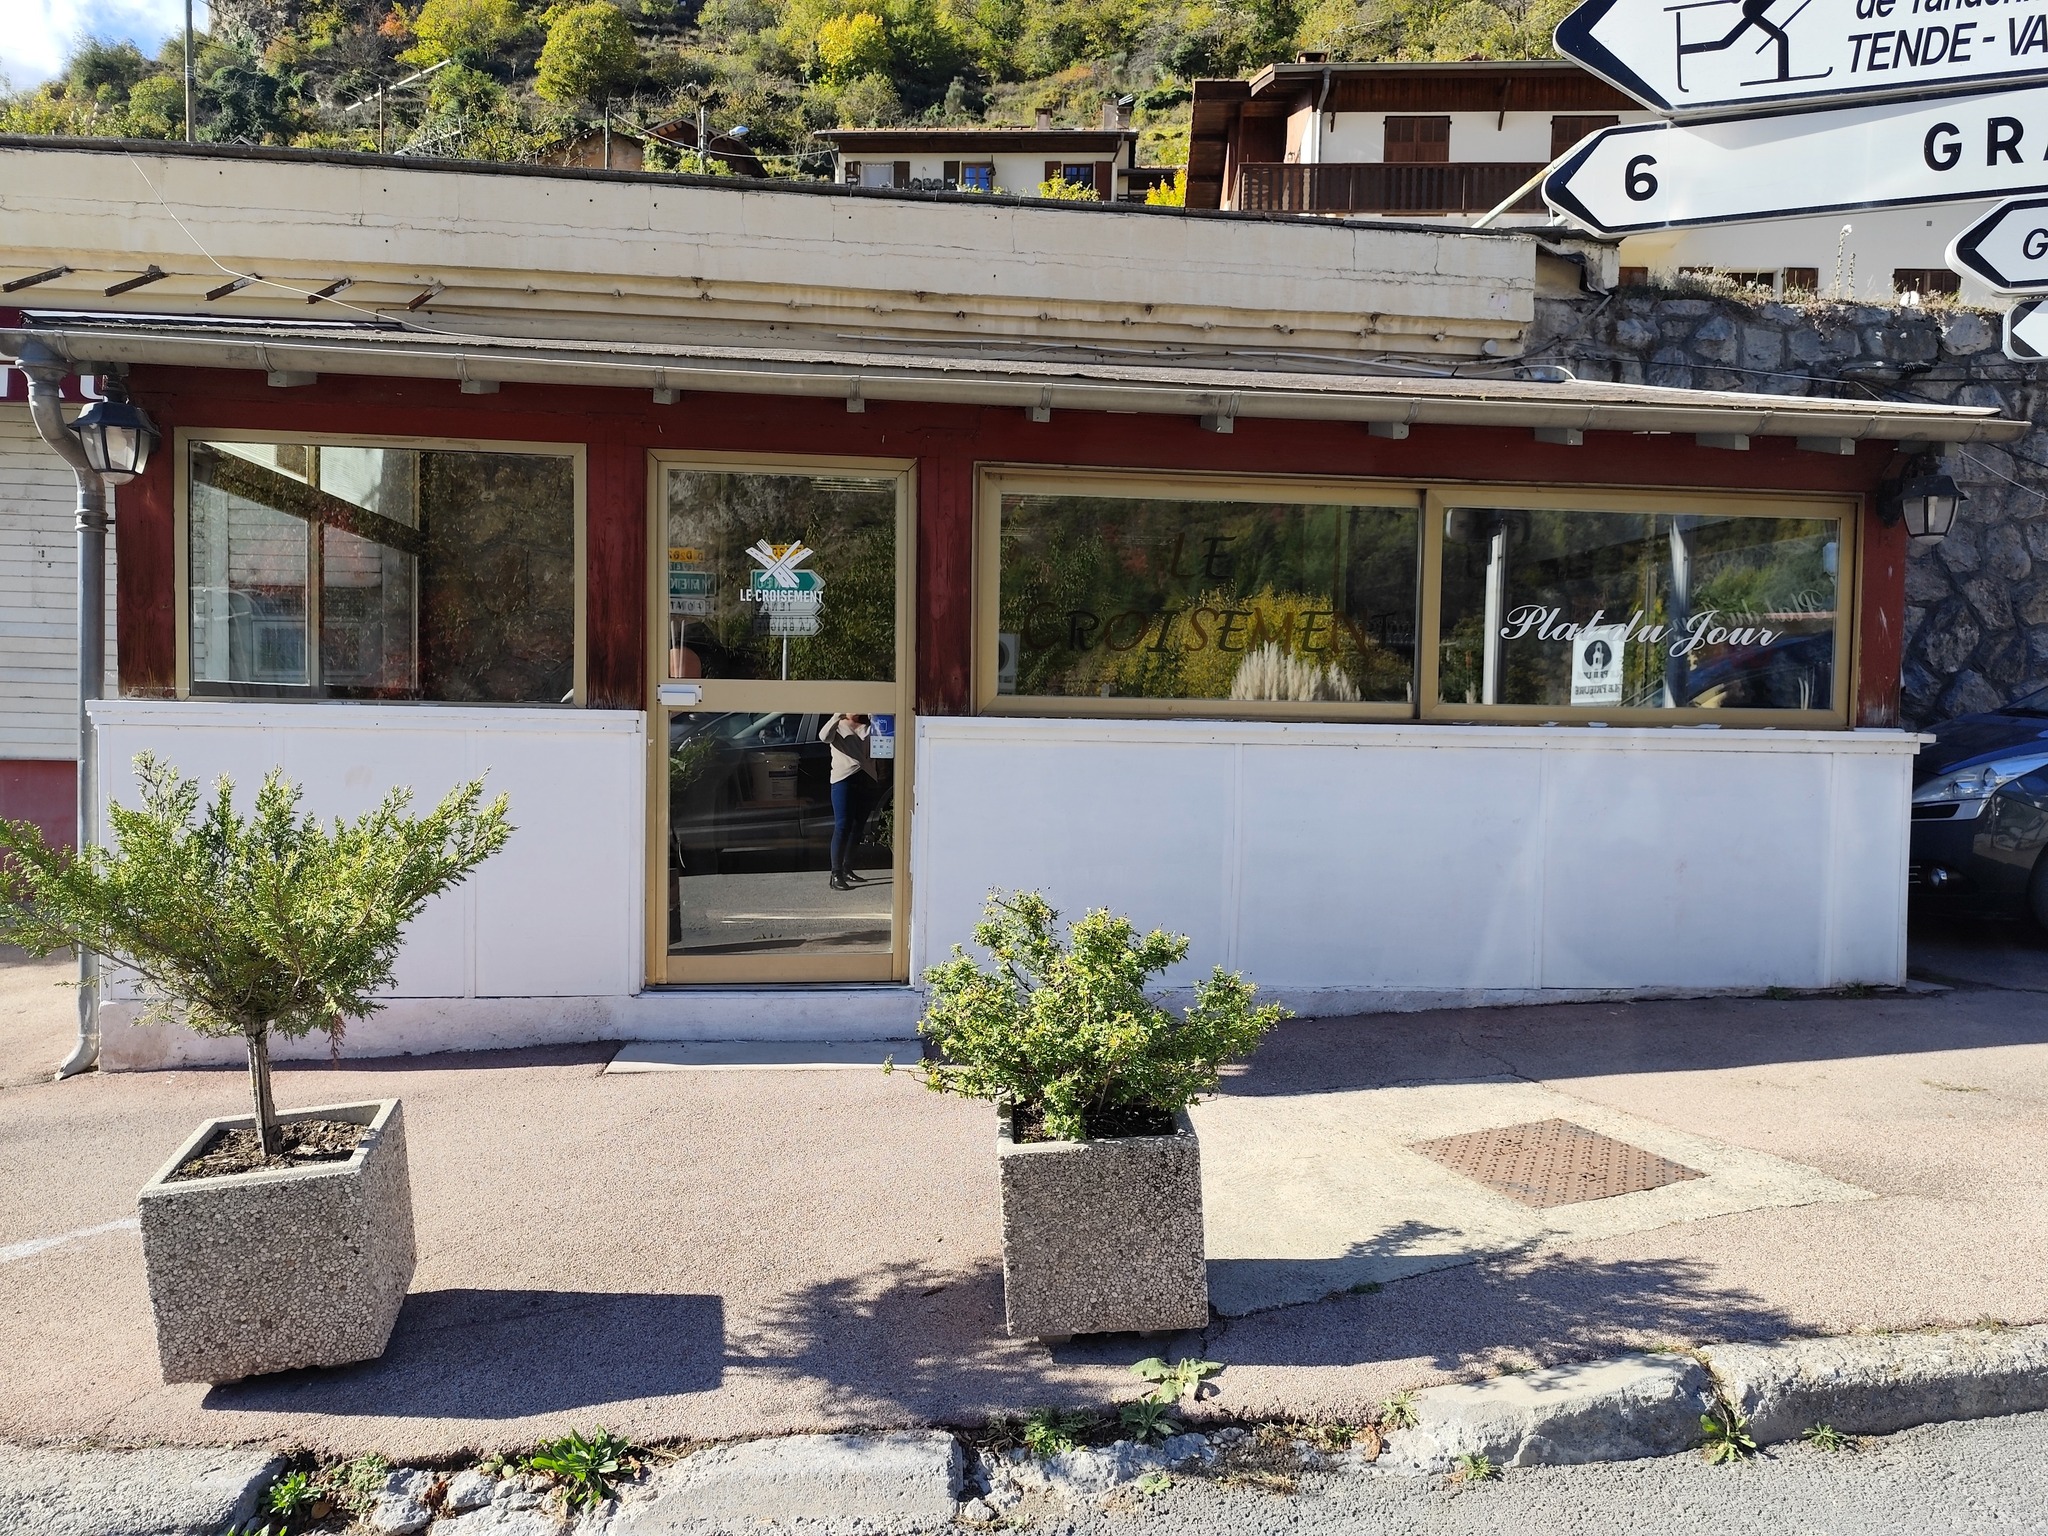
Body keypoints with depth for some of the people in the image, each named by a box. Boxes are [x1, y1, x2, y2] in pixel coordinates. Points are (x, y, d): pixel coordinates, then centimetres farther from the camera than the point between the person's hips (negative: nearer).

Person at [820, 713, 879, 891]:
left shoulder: (868, 728, 18)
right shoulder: (837, 727, 6)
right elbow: (824, 737, -17)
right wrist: (838, 716, -23)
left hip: (867, 779, 5)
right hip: (844, 778, -5)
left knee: (857, 827, 8)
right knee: (842, 826, -11)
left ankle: (847, 869, 19)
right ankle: (836, 874, -13)